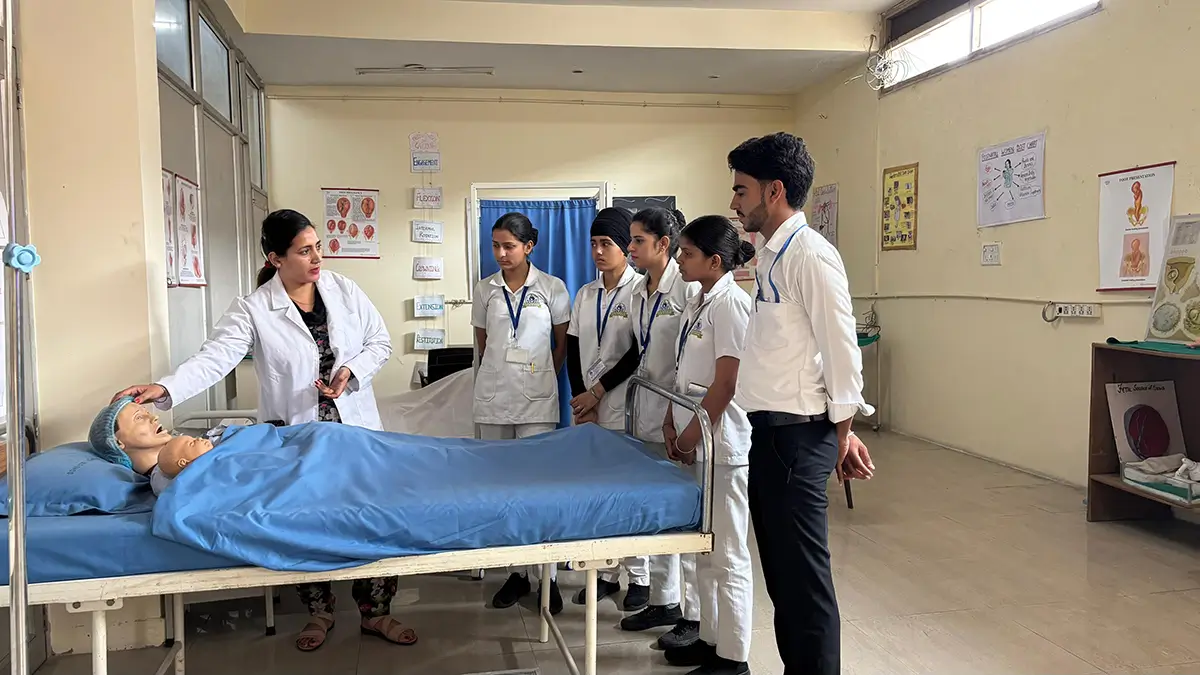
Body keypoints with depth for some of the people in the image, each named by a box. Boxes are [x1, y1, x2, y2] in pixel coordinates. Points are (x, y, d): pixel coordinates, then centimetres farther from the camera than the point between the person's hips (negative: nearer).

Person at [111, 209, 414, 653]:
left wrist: (350, 372, -13)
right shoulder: (252, 311, -9)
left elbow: (380, 343, 4)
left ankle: (376, 612, 21)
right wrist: (164, 388, -36)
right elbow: (213, 359, -20)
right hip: (296, 439, -2)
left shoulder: (344, 290, -1)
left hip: (356, 430, 2)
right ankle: (319, 612, 31)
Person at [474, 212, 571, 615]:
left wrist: (543, 380, 9)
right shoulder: (485, 290, 7)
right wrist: (499, 375, 13)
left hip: (537, 400, -3)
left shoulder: (552, 288, 0)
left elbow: (563, 344, 7)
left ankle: (545, 575, 5)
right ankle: (516, 571, 16)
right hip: (493, 399, 3)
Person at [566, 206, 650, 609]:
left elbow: (639, 353, -11)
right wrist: (580, 399, -1)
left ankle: (640, 578, 12)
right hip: (587, 406, 6)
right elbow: (573, 351, 10)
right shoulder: (585, 295, 12)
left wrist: (597, 392, -11)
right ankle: (605, 573, 20)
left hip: (623, 406, -5)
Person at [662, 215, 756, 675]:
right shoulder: (698, 303, 12)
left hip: (720, 443, -9)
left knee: (727, 554, 1)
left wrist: (691, 436, -14)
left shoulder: (730, 303, -15)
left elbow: (726, 384, -19)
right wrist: (672, 422, 7)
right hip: (694, 439, 9)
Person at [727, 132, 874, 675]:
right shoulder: (771, 256, 15)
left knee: (803, 574, 0)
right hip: (769, 430, 10)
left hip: (797, 434, -10)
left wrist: (843, 434, -11)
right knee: (780, 569, 18)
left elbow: (840, 347, -16)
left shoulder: (809, 253, -15)